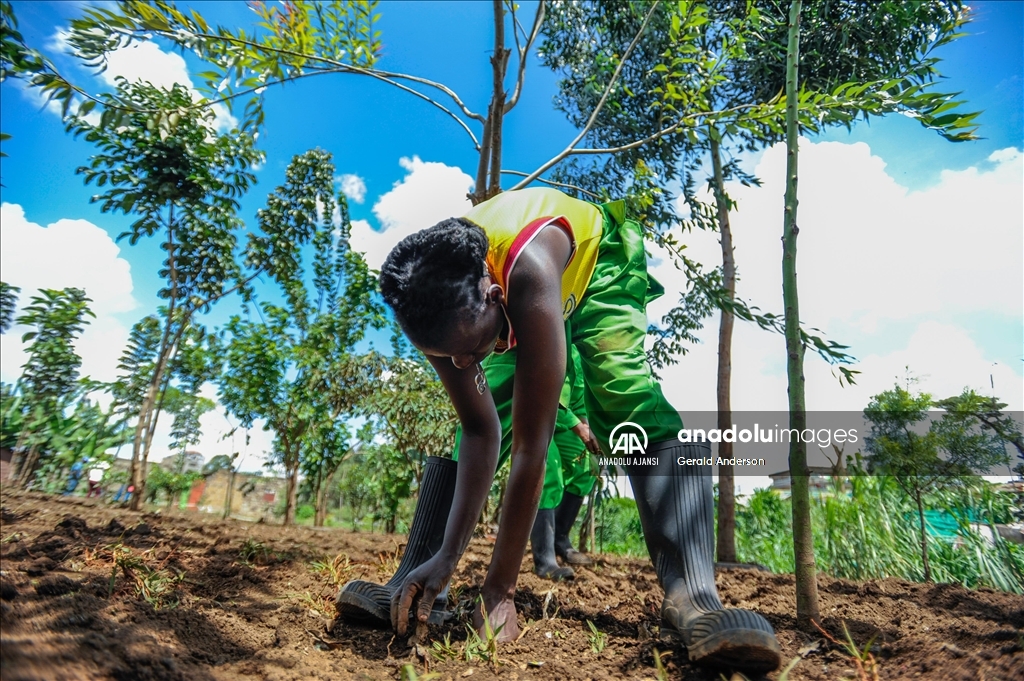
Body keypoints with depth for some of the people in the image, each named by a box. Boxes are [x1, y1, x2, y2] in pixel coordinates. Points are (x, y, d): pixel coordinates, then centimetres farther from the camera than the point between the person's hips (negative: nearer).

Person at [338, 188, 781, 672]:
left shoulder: (528, 273, -47)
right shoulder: (433, 302, -30)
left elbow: (531, 447, -42)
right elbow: (482, 433, -24)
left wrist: (498, 589, -35)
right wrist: (446, 555, -28)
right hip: (511, 305, 5)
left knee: (629, 402, -31)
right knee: (462, 426, -7)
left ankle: (692, 597, -31)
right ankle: (412, 581, 0)